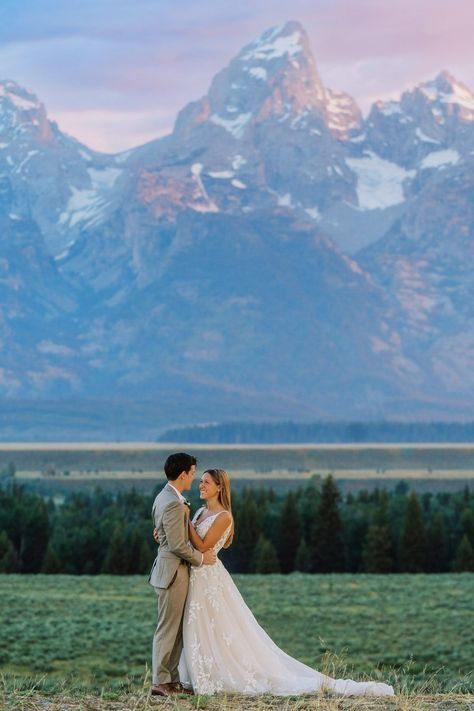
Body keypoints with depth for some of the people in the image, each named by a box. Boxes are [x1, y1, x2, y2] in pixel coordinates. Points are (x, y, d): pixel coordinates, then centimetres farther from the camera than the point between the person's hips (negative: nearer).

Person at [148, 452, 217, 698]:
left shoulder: (164, 497, 12)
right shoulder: (174, 504, -21)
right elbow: (177, 545, -22)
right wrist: (201, 558, -8)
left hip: (170, 569, 10)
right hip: (173, 571, -10)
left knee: (176, 630, 13)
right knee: (168, 629, -4)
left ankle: (171, 680, 16)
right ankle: (160, 682, 1)